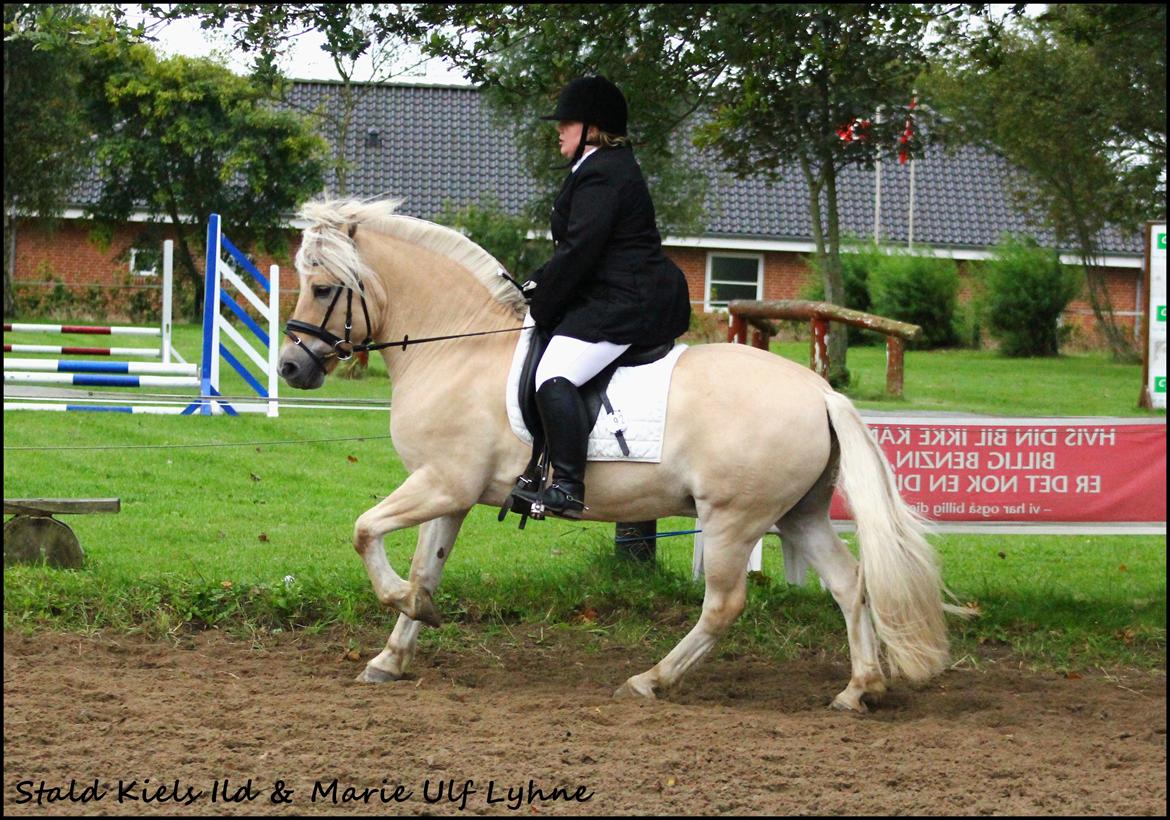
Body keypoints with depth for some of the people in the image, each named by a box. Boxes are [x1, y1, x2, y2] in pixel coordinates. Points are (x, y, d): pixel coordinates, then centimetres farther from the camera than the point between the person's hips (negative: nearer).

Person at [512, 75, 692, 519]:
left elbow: (579, 250, -20)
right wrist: (538, 282, 13)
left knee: (554, 378, -26)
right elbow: (579, 246, 25)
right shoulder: (612, 166, 21)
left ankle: (568, 487, -35)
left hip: (622, 304, -12)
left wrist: (541, 305, -12)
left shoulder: (600, 174, -15)